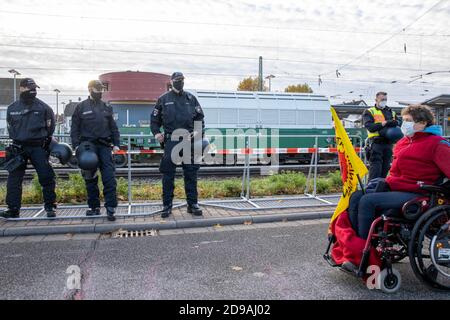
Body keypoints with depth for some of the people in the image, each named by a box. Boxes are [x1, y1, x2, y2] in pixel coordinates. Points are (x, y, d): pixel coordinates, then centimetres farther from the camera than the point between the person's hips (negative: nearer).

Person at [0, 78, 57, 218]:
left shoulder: (43, 107, 1)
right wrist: (16, 140, 12)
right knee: (14, 178, 2)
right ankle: (13, 209, 11)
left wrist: (44, 141, 7)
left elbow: (50, 127, 8)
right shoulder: (12, 108, 8)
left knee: (46, 176, -6)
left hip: (38, 147, -2)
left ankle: (50, 206, 5)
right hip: (19, 148, 2)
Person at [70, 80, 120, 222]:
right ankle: (94, 207, 19)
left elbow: (113, 127, 13)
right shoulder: (81, 107, 7)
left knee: (109, 177, -9)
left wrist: (116, 144, 4)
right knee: (90, 178, 7)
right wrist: (76, 145, -5)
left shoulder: (106, 107, 13)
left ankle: (110, 208, -8)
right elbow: (74, 128, 5)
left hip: (104, 146, 1)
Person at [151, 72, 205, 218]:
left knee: (191, 174, 5)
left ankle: (192, 204, 15)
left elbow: (200, 117, 14)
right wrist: (156, 133, -1)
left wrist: (199, 130, -1)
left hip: (189, 139, 2)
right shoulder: (163, 99, 8)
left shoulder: (191, 98, 12)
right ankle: (167, 205, 10)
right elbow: (155, 118, 13)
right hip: (171, 140, -1)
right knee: (168, 175, 1)